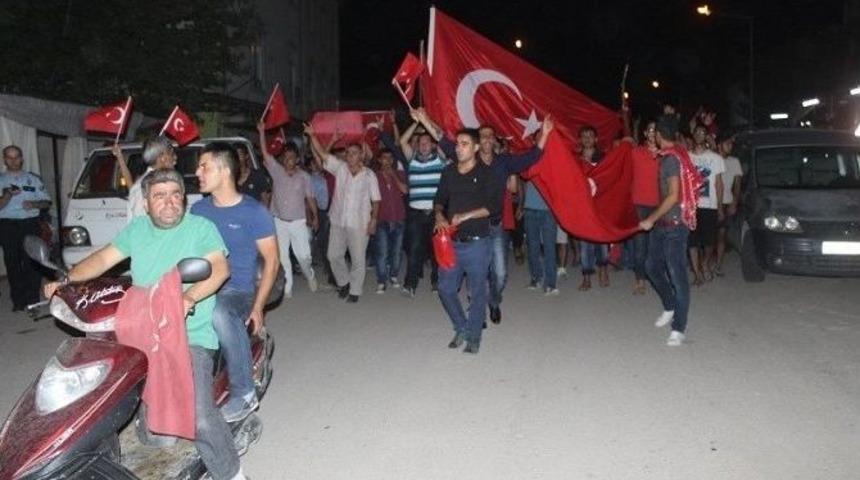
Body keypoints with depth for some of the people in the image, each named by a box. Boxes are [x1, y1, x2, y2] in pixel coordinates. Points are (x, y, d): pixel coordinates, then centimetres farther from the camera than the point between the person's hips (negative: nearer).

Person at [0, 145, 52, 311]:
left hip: (30, 224, 0)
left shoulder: (33, 179, 12)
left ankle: (32, 300, -1)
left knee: (32, 262, -6)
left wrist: (34, 204, -9)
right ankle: (18, 301, 8)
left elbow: (46, 202, 11)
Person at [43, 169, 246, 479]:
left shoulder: (201, 227, -1)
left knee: (200, 418, -22)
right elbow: (103, 258, 15)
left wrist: (190, 296, -31)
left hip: (190, 334, -6)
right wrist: (66, 279, -2)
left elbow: (220, 267, -14)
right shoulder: (137, 229, 17)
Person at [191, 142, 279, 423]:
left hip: (238, 290, -5)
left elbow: (271, 260, -2)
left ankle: (244, 392, -23)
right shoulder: (198, 209, 12)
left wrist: (258, 307, -9)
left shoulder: (254, 212, -3)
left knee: (219, 313, -38)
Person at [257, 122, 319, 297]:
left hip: (298, 222, -1)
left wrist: (315, 216, 1)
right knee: (282, 257, 4)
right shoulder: (277, 171, 0)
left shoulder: (304, 176, 0)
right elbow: (265, 153, -8)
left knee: (303, 255, -2)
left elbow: (310, 197, 5)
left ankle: (310, 276, 29)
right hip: (279, 222, 1)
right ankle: (287, 288, 14)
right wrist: (262, 132, -17)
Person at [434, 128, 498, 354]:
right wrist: (439, 215, -4)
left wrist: (465, 215, -18)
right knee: (446, 288, 8)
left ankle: (474, 337, 19)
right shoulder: (449, 172, 8)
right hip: (452, 242, 5)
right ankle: (461, 327, 29)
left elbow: (493, 206, -13)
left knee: (477, 291, 4)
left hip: (476, 242, -4)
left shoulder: (485, 173, -5)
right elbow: (439, 199, 17)